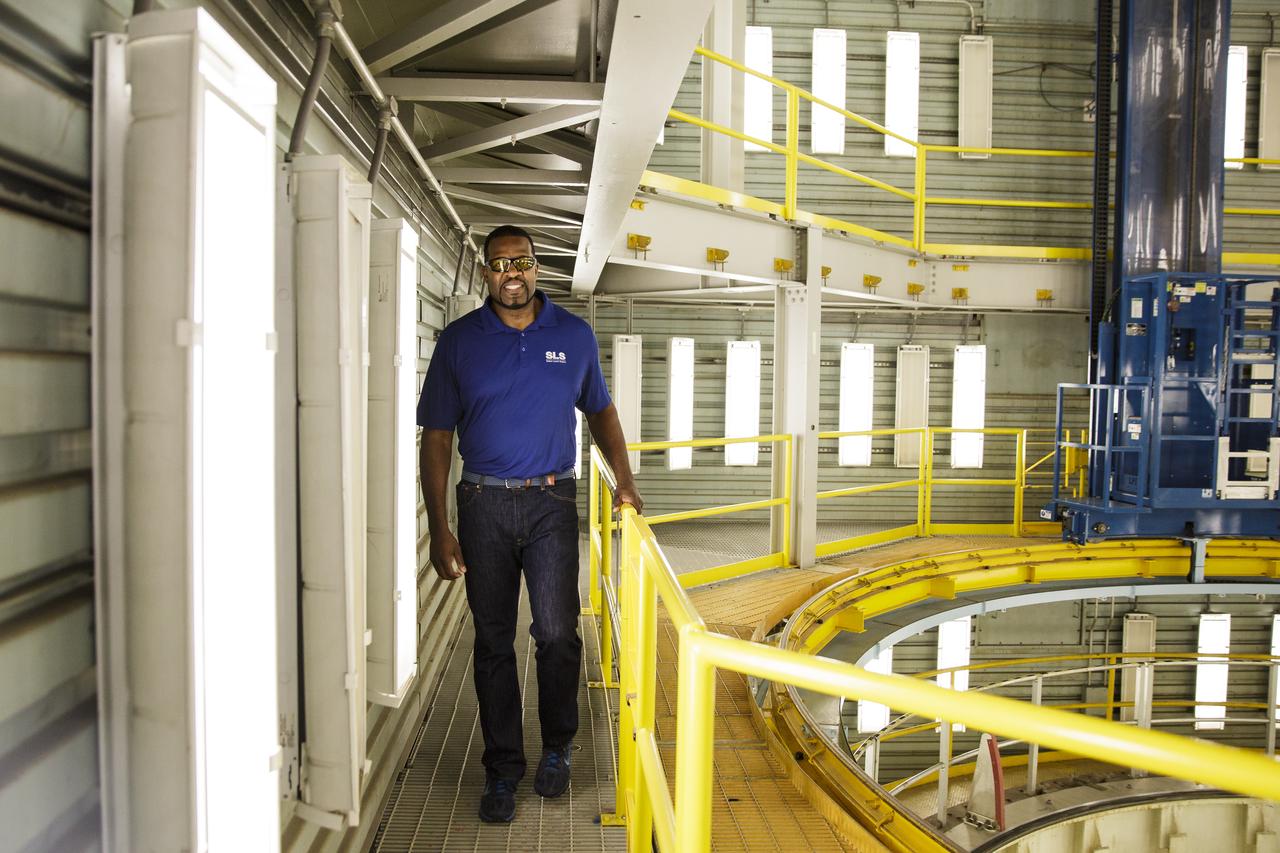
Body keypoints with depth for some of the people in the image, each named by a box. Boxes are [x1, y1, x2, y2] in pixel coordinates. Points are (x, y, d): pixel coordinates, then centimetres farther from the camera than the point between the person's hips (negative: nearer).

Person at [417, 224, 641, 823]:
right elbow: (437, 438, 1)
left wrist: (623, 478, 3)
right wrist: (439, 529, -4)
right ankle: (502, 771, 20)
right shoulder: (458, 341, 1)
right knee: (493, 642, 7)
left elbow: (600, 410, 17)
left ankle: (557, 749, 20)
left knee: (557, 633, -5)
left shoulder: (575, 336, 4)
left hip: (551, 504, 0)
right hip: (483, 505, 0)